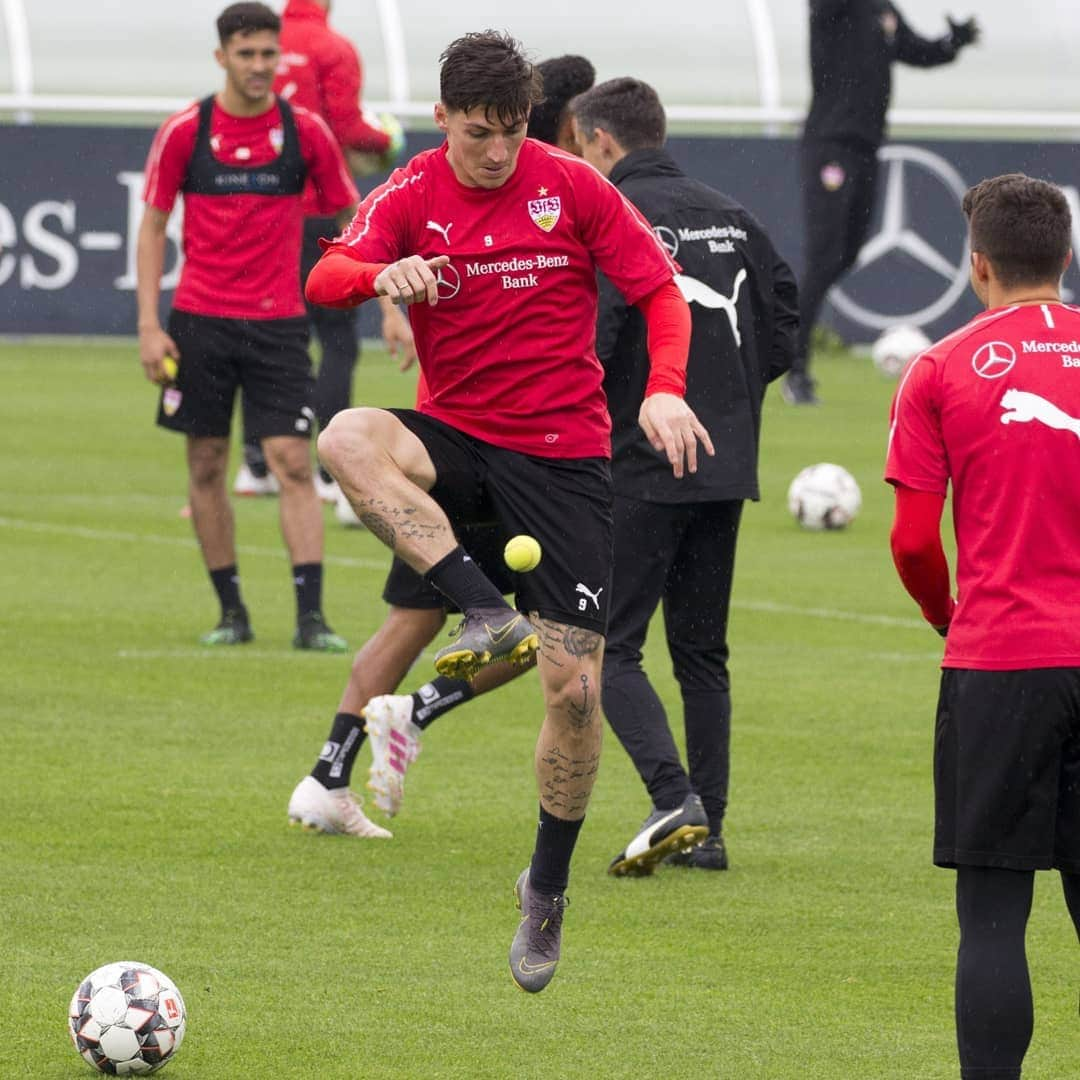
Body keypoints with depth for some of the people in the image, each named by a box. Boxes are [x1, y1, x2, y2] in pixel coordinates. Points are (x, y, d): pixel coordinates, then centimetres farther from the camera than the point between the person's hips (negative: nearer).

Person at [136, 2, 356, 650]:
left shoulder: (305, 131, 0)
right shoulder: (184, 132, -1)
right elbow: (154, 226, 5)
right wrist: (149, 324, -2)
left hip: (278, 322, -1)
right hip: (200, 321, 1)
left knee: (295, 463, -9)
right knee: (206, 468, 5)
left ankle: (311, 618, -11)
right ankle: (232, 612, 16)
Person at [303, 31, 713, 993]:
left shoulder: (573, 189, -4)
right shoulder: (412, 195, -2)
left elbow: (662, 292, -1)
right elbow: (324, 281, -16)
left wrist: (665, 392, -18)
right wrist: (381, 274, -40)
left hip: (564, 454, -1)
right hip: (456, 440, 1)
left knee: (575, 687, -6)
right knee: (348, 441, -35)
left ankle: (548, 887, 15)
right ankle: (488, 614, -38)